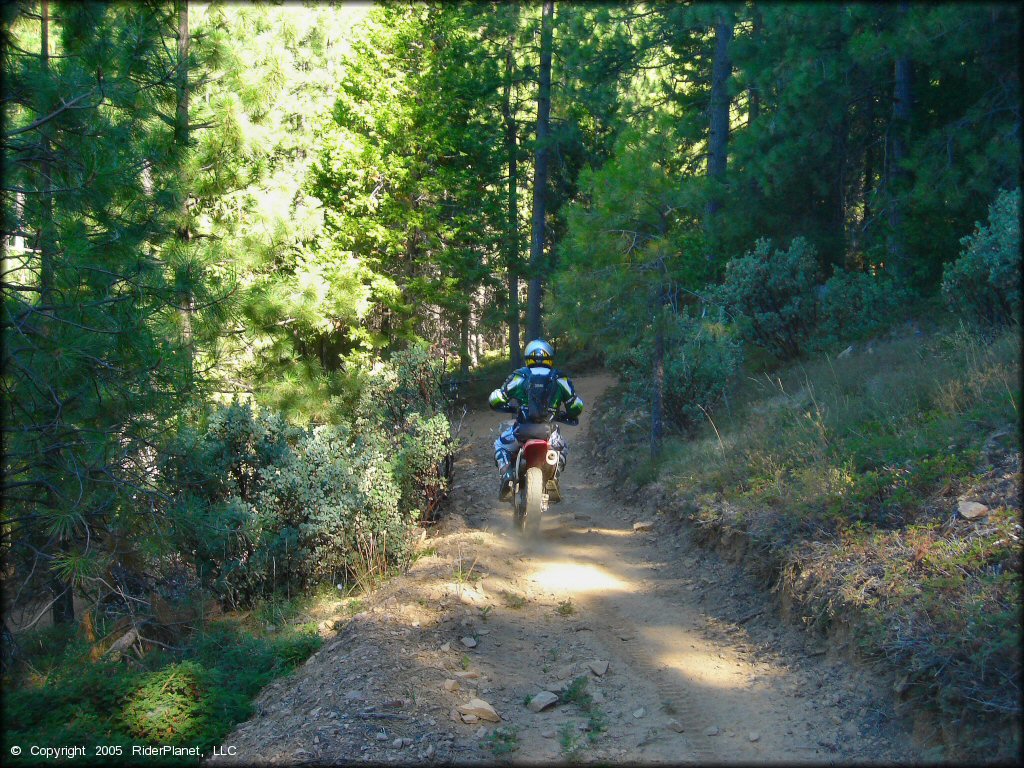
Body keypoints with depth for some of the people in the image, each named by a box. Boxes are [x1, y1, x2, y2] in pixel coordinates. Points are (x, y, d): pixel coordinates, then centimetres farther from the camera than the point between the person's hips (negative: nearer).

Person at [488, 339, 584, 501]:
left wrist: (509, 407, 26)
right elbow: (577, 406, 10)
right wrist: (571, 416, 33)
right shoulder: (560, 380, 7)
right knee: (562, 448, 33)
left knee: (500, 445, 27)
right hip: (549, 432, 1)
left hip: (521, 430, -1)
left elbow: (495, 400, 5)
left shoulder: (519, 377, 4)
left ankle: (506, 473, 2)